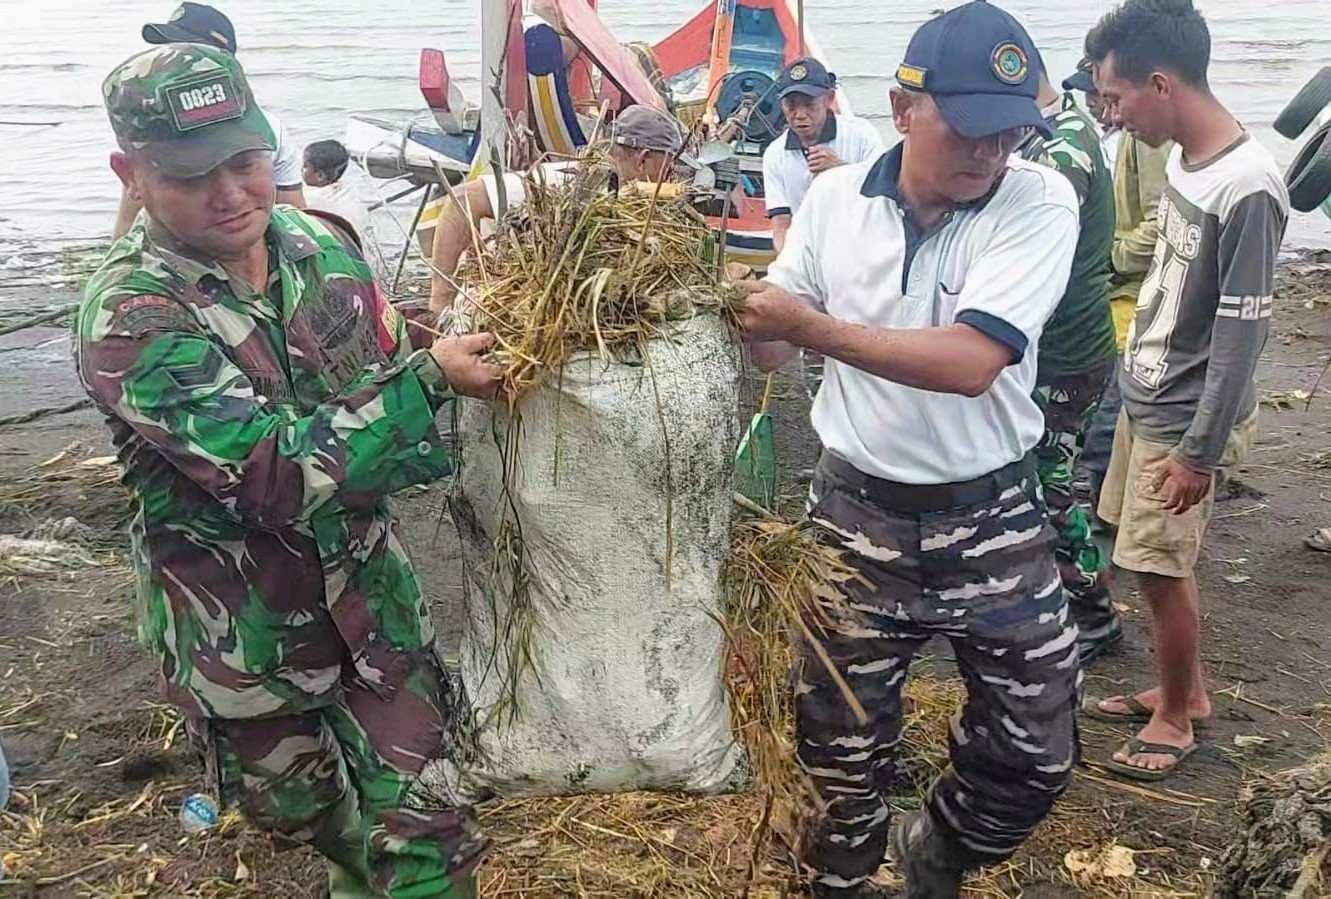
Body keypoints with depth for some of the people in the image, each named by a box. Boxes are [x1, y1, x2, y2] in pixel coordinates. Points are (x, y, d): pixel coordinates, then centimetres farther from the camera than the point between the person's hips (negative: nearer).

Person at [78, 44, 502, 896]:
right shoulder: (130, 321, -23)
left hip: (374, 593, 3)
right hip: (245, 635, -3)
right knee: (308, 813, 23)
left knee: (422, 826, 5)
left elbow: (392, 373, 10)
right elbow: (280, 475, -30)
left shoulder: (322, 242, -5)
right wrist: (431, 378, -29)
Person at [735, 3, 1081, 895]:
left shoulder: (1041, 202, -14)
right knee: (842, 742, 14)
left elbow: (971, 360, -27)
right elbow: (770, 346, 8)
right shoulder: (833, 198, -4)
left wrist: (813, 326, -27)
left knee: (1034, 753, 12)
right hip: (858, 515, 1)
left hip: (994, 519, -1)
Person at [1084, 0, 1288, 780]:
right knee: (1157, 560, 17)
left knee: (1161, 565, 2)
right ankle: (1185, 688, 34)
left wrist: (1201, 449, -19)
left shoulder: (1248, 189, -24)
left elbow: (1242, 333, -22)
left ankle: (1176, 717, 22)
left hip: (1184, 417, -8)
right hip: (1145, 397, 8)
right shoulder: (1184, 160, 2)